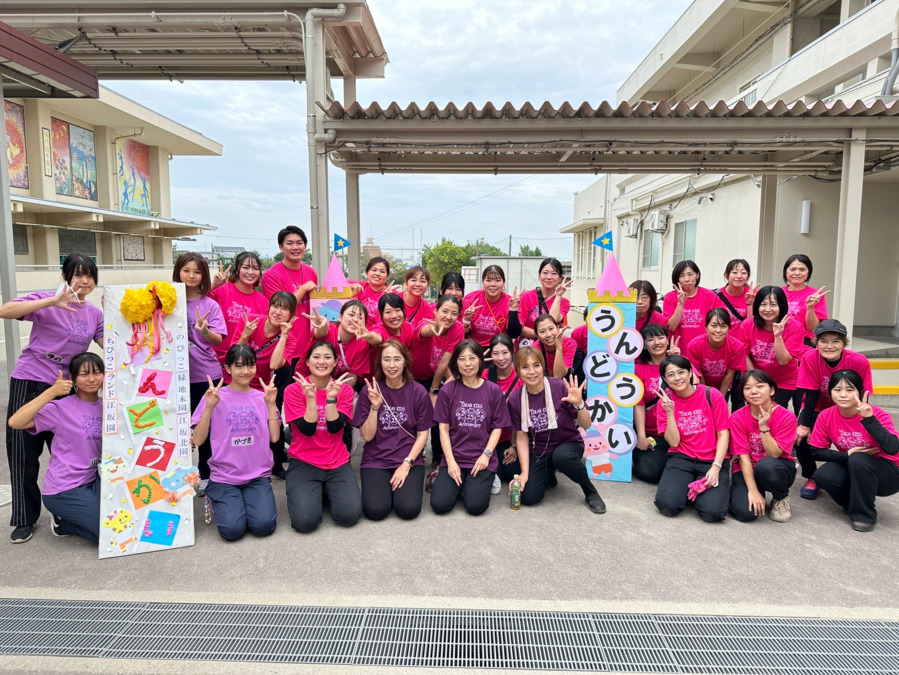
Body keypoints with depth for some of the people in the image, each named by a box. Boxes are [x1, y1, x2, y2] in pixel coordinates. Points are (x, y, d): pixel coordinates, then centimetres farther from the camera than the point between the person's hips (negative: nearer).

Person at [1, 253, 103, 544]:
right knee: (24, 452, 5)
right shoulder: (48, 300, -9)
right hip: (29, 382, -4)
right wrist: (52, 302, -34)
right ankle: (25, 519, 20)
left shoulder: (95, 314, 7)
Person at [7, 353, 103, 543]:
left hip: (92, 482, 6)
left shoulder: (106, 406, 3)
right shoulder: (61, 408, -12)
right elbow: (15, 422, -24)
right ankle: (63, 521, 10)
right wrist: (51, 392, -26)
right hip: (64, 491, -6)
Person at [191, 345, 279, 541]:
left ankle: (248, 501, 14)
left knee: (264, 526, -18)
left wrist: (271, 404, -8)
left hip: (258, 476, 2)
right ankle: (221, 501, 14)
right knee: (233, 530, -19)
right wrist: (209, 407, -15)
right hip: (224, 477, -1)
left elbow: (274, 437, -1)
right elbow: (198, 440, -5)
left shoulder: (262, 397, 6)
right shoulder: (215, 396, -1)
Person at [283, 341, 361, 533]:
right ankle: (307, 492, 13)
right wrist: (311, 398, -21)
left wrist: (331, 398, -21)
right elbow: (307, 430, -13)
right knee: (305, 520, -21)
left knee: (350, 515, -18)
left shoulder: (344, 389, 0)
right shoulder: (294, 390, -5)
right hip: (303, 462, -2)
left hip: (337, 461, 2)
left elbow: (335, 428, -11)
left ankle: (328, 490, 15)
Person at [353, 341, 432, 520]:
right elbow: (367, 436, -6)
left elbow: (422, 434, 0)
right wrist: (375, 406, -19)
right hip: (375, 460, 0)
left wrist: (407, 464, -11)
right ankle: (384, 485, 12)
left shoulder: (418, 392, -3)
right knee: (376, 510, -21)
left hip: (410, 460, 0)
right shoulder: (369, 391, -4)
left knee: (408, 509, -20)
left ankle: (402, 483, 12)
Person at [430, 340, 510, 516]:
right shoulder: (447, 390, 0)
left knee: (476, 506, -19)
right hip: (454, 457, 1)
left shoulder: (493, 391, 1)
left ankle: (484, 480, 12)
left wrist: (486, 455, -11)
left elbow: (497, 428, 2)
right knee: (439, 504, -16)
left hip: (482, 459, 0)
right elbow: (443, 429, 1)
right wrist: (450, 461, -8)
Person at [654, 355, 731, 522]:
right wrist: (669, 412, -17)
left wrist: (716, 467, -15)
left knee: (712, 512, -22)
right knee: (667, 505, -23)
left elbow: (723, 434, -4)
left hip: (712, 460, -1)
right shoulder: (665, 402, 1)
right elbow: (673, 442, -5)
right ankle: (687, 486, 10)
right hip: (681, 459, 1)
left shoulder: (711, 395, -5)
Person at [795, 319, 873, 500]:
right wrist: (804, 425, -23)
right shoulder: (810, 358, -25)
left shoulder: (859, 362, -25)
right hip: (817, 409, 0)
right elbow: (811, 393, -21)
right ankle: (812, 478, 6)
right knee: (801, 438, -22)